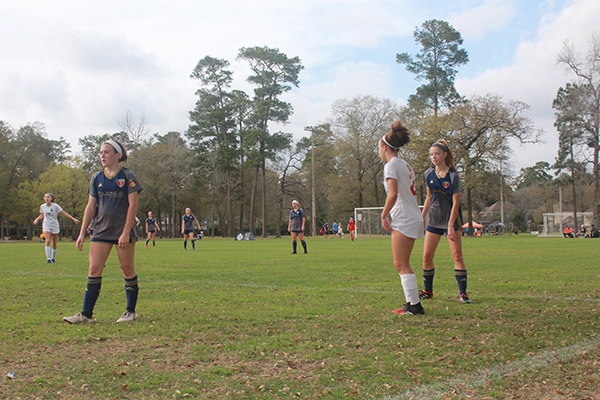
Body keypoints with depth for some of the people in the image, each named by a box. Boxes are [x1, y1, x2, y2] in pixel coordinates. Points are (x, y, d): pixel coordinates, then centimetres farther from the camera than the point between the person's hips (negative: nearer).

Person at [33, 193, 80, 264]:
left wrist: (73, 219, -14)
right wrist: (37, 219, 0)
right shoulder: (42, 206, 2)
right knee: (48, 241, -16)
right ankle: (48, 259, -18)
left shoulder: (55, 206, -9)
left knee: (54, 243, 4)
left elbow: (64, 213, -8)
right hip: (46, 225, 1)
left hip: (55, 226, -1)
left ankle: (53, 258, 23)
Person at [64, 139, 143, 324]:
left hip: (123, 230, -4)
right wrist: (82, 233, 8)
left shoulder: (127, 176, -4)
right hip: (100, 230, 4)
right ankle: (86, 314, 3)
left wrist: (126, 232, -15)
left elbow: (133, 205, -8)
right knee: (94, 269, -1)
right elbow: (90, 207, 13)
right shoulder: (96, 178, 10)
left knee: (127, 269, 3)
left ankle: (131, 311, 16)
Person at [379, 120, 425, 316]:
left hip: (404, 219, -9)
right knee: (402, 264, 13)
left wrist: (384, 215, -10)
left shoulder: (391, 165, -9)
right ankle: (412, 303, 15)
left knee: (401, 264, -6)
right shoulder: (405, 164, 18)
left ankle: (415, 305, -7)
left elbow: (393, 194, -21)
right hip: (413, 217, 9)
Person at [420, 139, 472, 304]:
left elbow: (456, 202, -13)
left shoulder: (453, 175, -12)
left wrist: (451, 226, -17)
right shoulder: (428, 174, 3)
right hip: (434, 219, 4)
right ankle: (428, 291, 16)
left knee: (457, 255, -6)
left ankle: (463, 293, 1)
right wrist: (422, 217, 12)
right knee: (427, 256, 2)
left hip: (451, 219, -4)